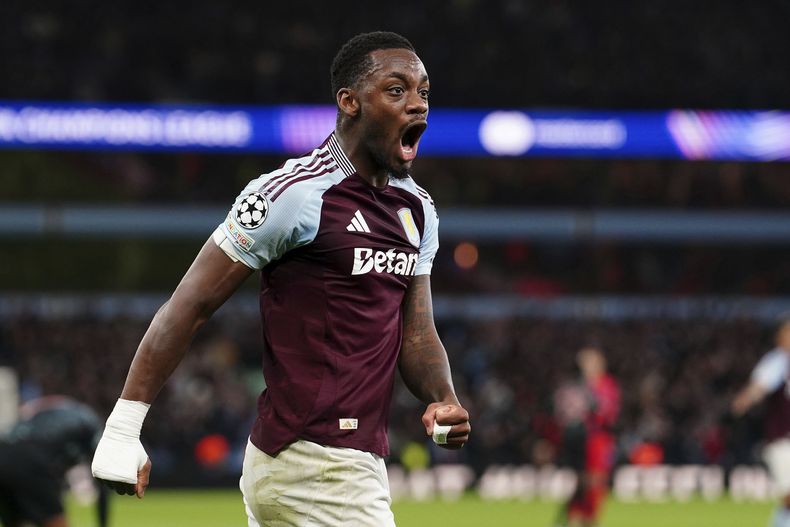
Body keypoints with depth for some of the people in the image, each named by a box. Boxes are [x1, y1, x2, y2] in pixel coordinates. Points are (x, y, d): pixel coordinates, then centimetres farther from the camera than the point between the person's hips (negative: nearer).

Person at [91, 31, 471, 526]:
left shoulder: (418, 209, 14)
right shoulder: (297, 193, -13)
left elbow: (417, 335, 17)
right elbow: (191, 306, -11)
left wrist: (445, 400, -6)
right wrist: (123, 428, -13)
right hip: (315, 471, -9)